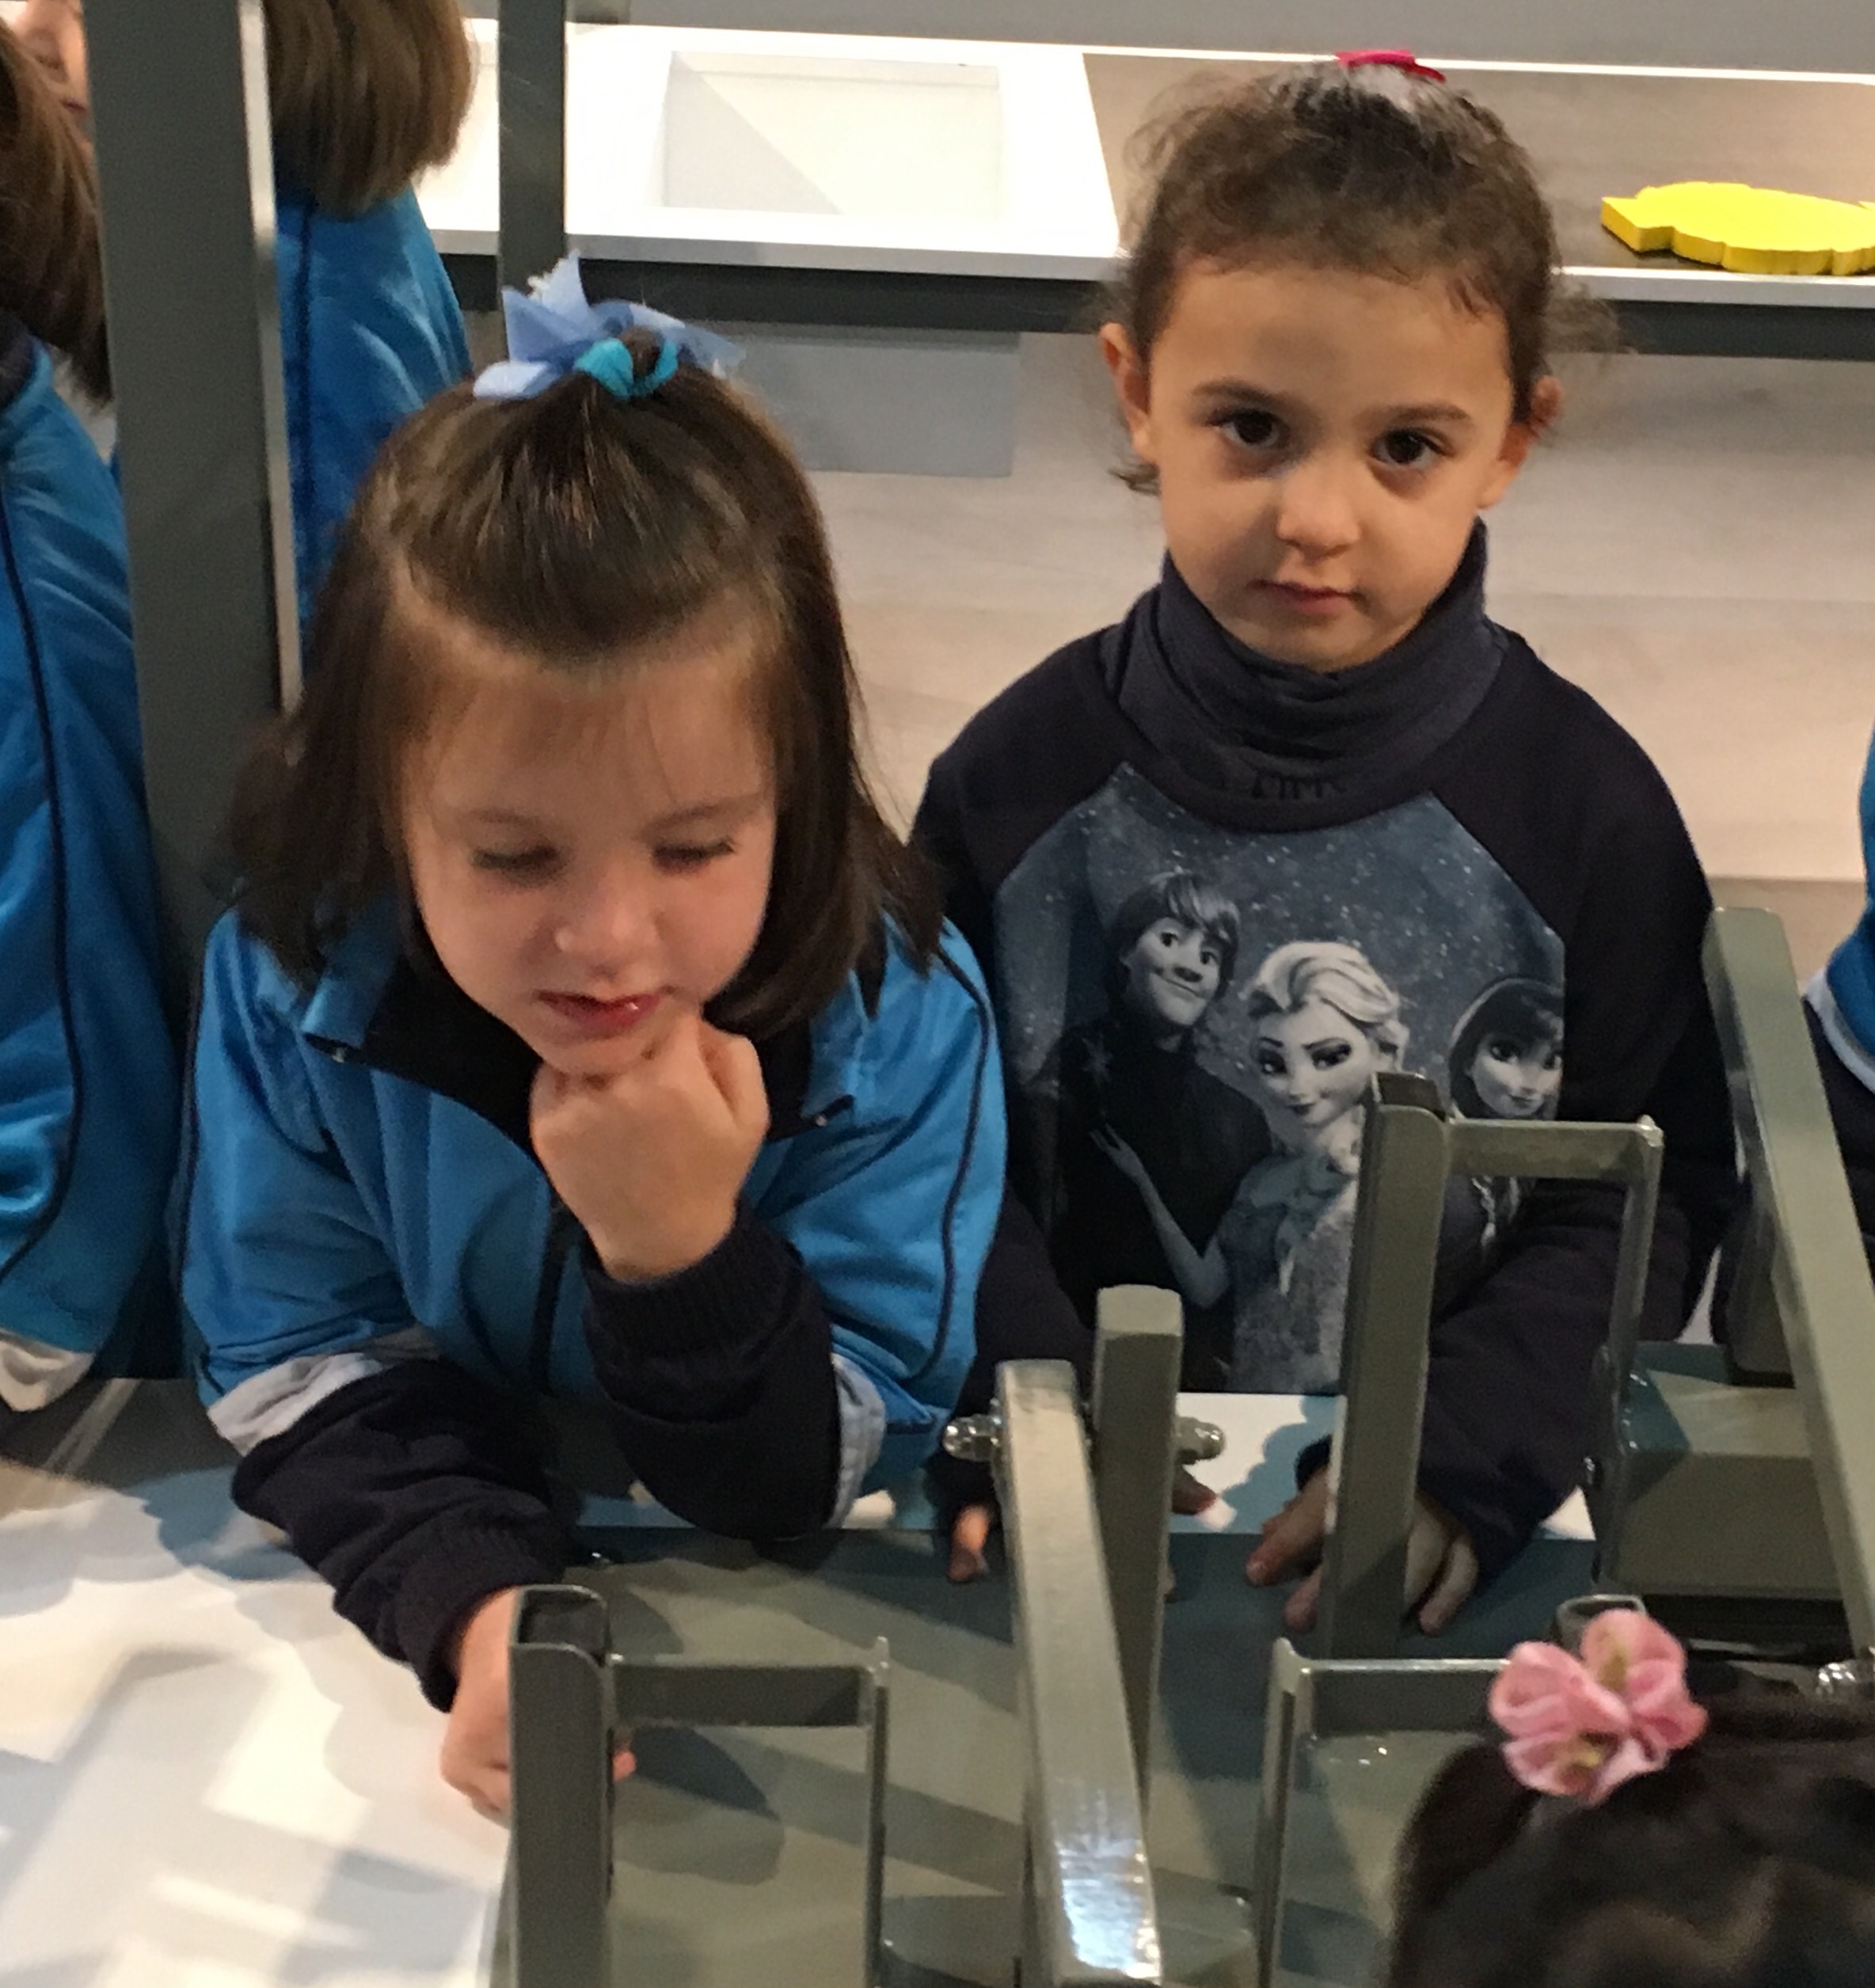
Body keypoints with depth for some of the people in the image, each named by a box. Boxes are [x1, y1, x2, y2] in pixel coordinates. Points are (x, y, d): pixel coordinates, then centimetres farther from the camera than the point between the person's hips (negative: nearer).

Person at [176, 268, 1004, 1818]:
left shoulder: (899, 1022, -21)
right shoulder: (294, 985, -17)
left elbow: (824, 1481, -16)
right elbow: (302, 1372, -10)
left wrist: (684, 1249, -34)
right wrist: (476, 1603, -28)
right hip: (407, 1605, 1)